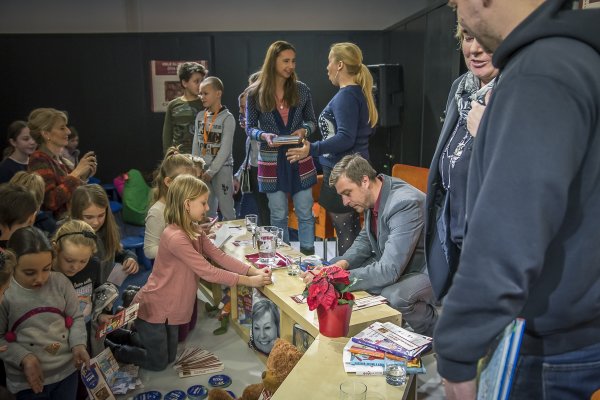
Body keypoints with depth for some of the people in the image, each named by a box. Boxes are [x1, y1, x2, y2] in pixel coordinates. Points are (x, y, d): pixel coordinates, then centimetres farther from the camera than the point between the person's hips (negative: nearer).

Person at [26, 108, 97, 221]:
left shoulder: (58, 158, 13)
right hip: (56, 224, -8)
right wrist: (76, 173, -17)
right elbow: (50, 201, -22)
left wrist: (83, 175, 4)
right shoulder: (39, 160, -10)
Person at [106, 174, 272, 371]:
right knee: (158, 363, 11)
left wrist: (253, 271, -19)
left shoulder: (194, 231, -1)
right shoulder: (175, 237, -31)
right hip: (153, 309, -9)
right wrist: (248, 281, -26)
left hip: (170, 308, 9)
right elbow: (208, 272, -30)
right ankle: (109, 349, 27)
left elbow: (220, 256, -7)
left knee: (170, 357, 22)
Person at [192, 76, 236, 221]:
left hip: (222, 168, -5)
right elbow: (196, 144, 10)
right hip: (202, 168, 5)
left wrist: (211, 171, -14)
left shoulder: (227, 118, -9)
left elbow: (225, 148, -14)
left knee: (226, 208, -1)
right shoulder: (200, 116, 8)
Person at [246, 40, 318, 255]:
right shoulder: (255, 93, -3)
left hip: (300, 159, 2)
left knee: (305, 213, 6)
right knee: (278, 216, 8)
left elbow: (312, 121, 11)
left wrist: (304, 130, -11)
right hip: (272, 161, -1)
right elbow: (250, 127, 2)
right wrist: (264, 135, -18)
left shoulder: (301, 90, 1)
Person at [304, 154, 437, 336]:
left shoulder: (405, 203, -30)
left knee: (396, 296, -37)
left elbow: (390, 271, -35)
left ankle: (435, 334, -6)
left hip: (428, 271, -8)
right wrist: (344, 262, -9)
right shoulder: (373, 196, -5)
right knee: (335, 263, 3)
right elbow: (366, 239, 11)